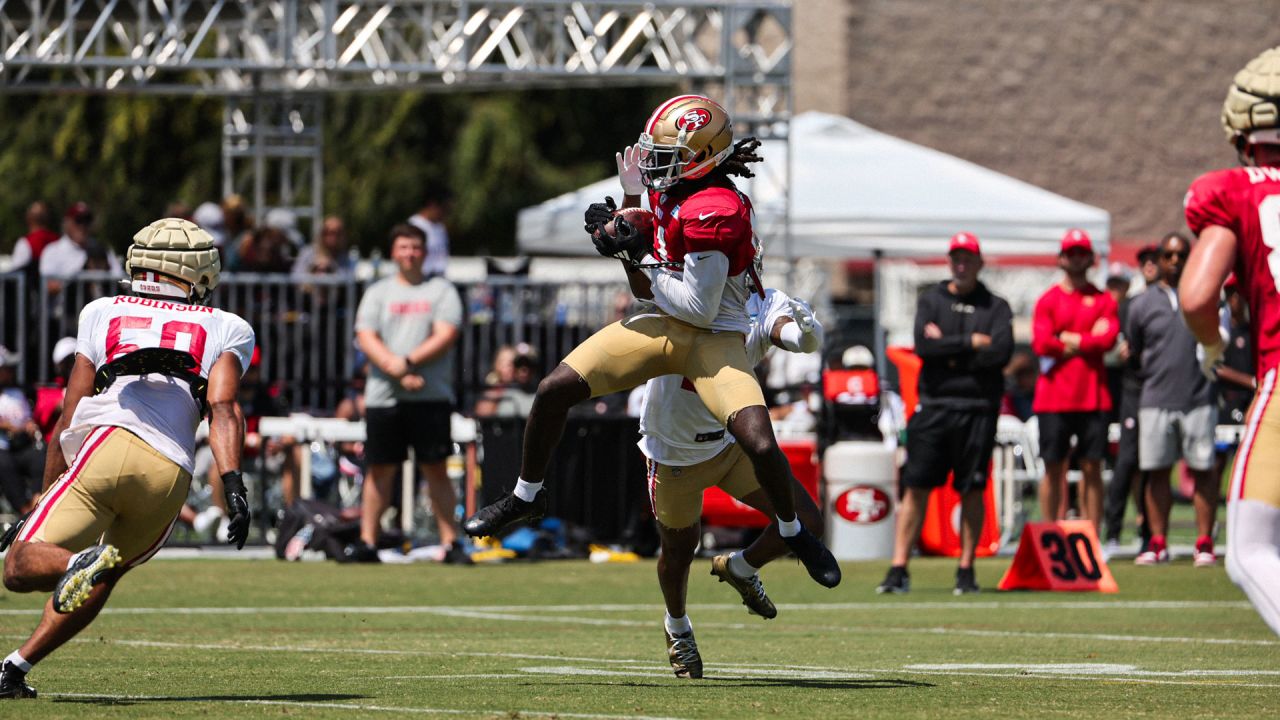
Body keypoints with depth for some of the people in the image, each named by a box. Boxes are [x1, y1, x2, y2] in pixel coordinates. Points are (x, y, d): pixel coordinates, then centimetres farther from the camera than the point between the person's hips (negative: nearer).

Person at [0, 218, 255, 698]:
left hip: (106, 447, -2)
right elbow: (222, 407, 5)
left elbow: (69, 419, 21)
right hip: (170, 478, 2)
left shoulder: (104, 313, 24)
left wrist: (45, 497, 27)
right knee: (102, 578, 22)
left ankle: (84, 561, -38)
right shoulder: (226, 330, 24)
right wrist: (233, 482, -6)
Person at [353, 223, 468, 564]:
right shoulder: (377, 292, 12)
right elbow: (366, 339, 1)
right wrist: (397, 372, -14)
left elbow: (446, 336, -5)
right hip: (383, 395, 2)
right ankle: (367, 542, 6)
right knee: (380, 470, 3)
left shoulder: (441, 290, 8)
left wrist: (408, 362, -16)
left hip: (431, 396, -2)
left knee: (436, 469, -4)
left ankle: (451, 542, -4)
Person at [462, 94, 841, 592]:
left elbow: (699, 308, -24)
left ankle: (794, 533, 7)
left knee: (760, 445, -23)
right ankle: (526, 497, 19)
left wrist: (639, 256, -18)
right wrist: (626, 218, -1)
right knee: (554, 389, -3)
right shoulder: (668, 195, 3)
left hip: (714, 337, -8)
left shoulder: (714, 213, -25)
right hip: (663, 327, 8)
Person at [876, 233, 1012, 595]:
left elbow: (1001, 352, -9)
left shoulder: (996, 307, 8)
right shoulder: (932, 300, 11)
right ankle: (899, 569, -3)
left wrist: (948, 349, -8)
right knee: (916, 487, -3)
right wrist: (970, 343, -8)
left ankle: (966, 570, 9)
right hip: (934, 405, 1)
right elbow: (923, 345, -6)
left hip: (978, 407, -1)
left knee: (972, 491, 1)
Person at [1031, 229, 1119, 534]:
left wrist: (1070, 340, -7)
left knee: (1092, 468, 0)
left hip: (1093, 397, 1)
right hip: (1054, 397, -1)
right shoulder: (1048, 300, 7)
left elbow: (1108, 339, -6)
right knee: (1054, 467, 0)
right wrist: (1089, 340, -3)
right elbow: (1041, 343, -6)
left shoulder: (1102, 300, 9)